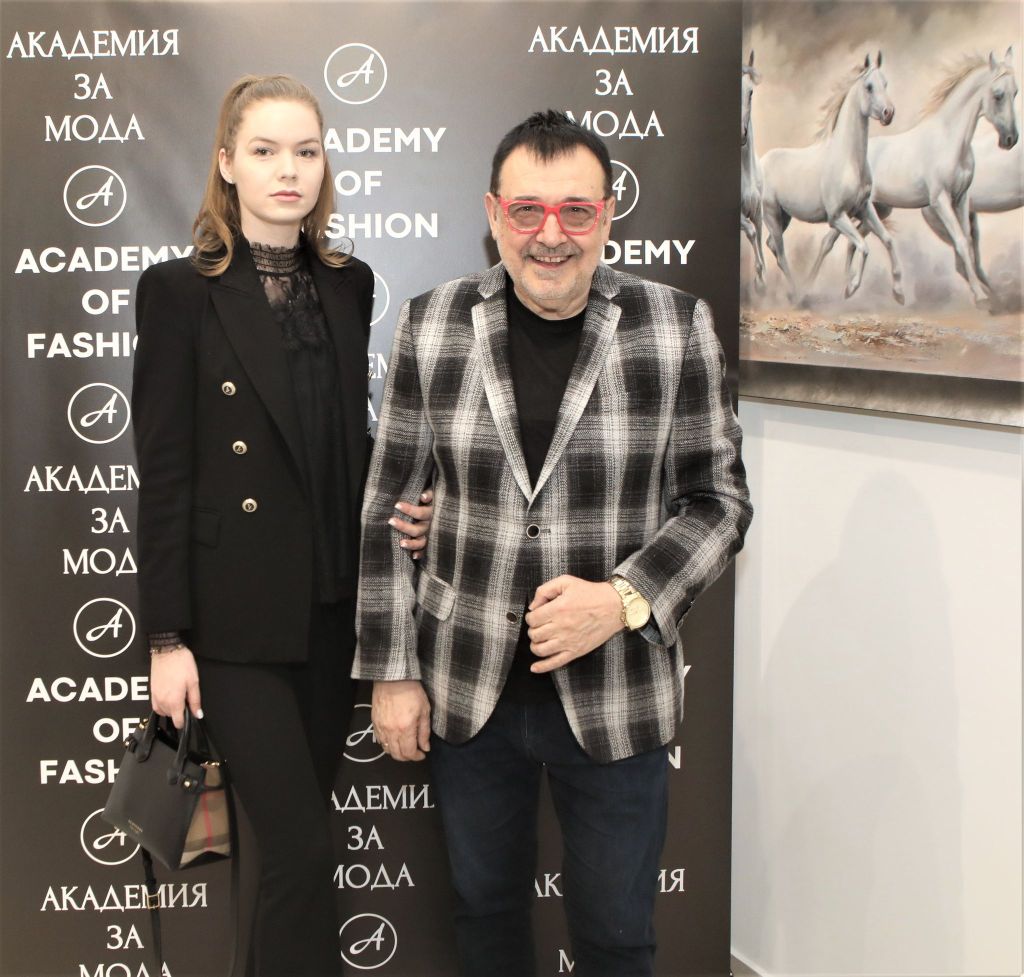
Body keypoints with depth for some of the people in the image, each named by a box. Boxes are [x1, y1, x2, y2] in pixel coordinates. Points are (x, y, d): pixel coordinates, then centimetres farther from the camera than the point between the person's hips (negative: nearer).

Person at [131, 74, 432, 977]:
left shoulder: (349, 285, 9)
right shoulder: (181, 291, -5)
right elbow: (163, 475, -7)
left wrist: (398, 506, -3)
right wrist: (167, 638, -9)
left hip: (334, 604, 5)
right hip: (239, 613, -5)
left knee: (295, 833, 15)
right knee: (303, 848, -5)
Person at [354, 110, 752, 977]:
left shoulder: (677, 328, -7)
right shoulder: (432, 326, -3)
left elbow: (719, 497, -2)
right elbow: (389, 508, 1)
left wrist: (625, 599, -18)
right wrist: (392, 671, 0)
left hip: (616, 696, -1)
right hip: (466, 688, 2)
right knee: (485, 907, 22)